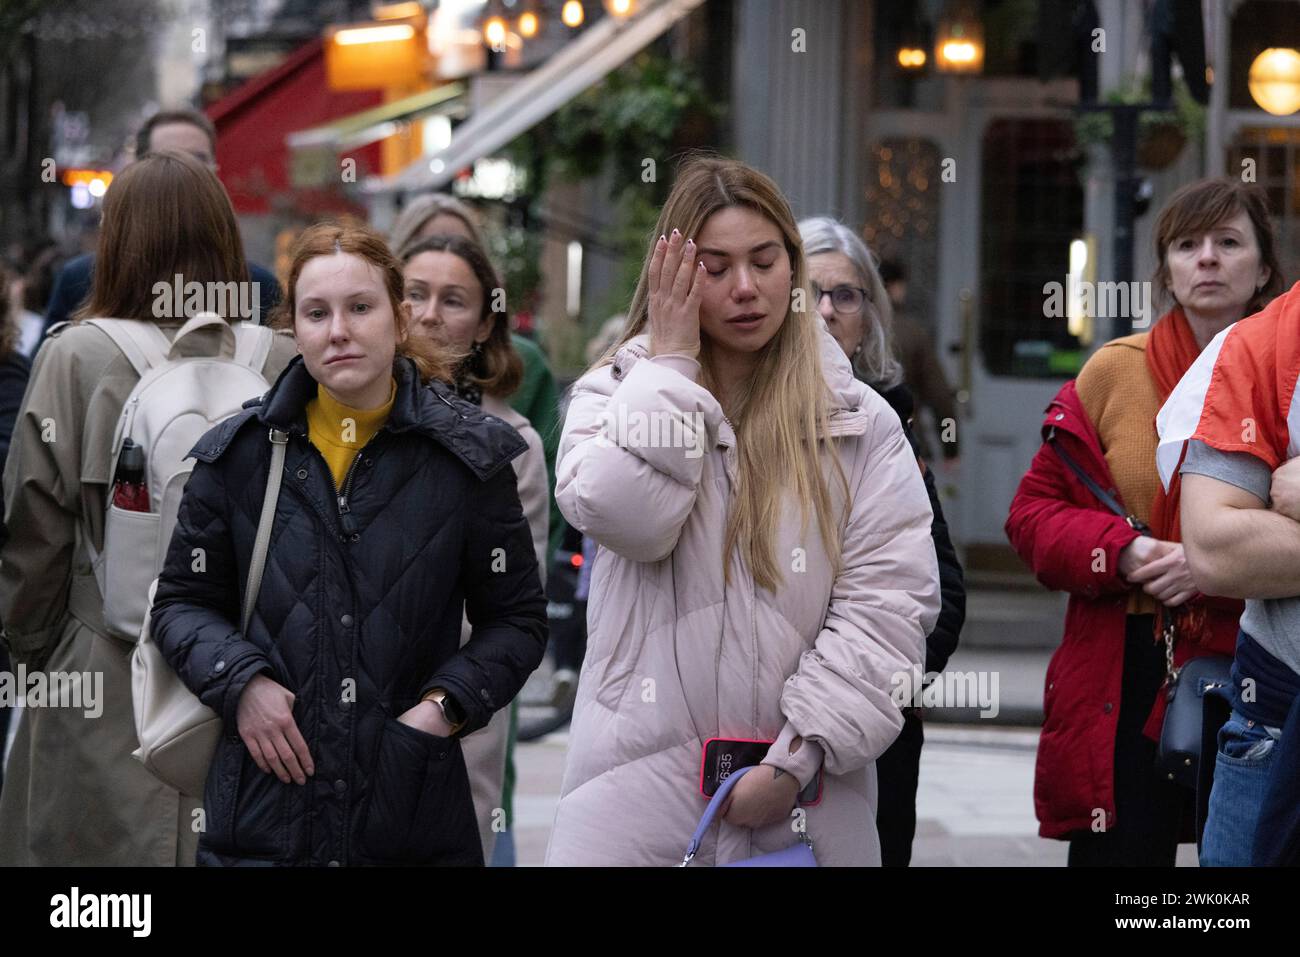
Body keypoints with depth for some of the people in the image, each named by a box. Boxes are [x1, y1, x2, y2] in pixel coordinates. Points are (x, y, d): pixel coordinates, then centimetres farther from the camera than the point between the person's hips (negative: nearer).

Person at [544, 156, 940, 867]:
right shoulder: (613, 394, 6)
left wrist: (800, 755, -13)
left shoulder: (862, 422, 5)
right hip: (636, 783, 0)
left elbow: (887, 601, -4)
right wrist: (670, 361, -7)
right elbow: (618, 514, -16)